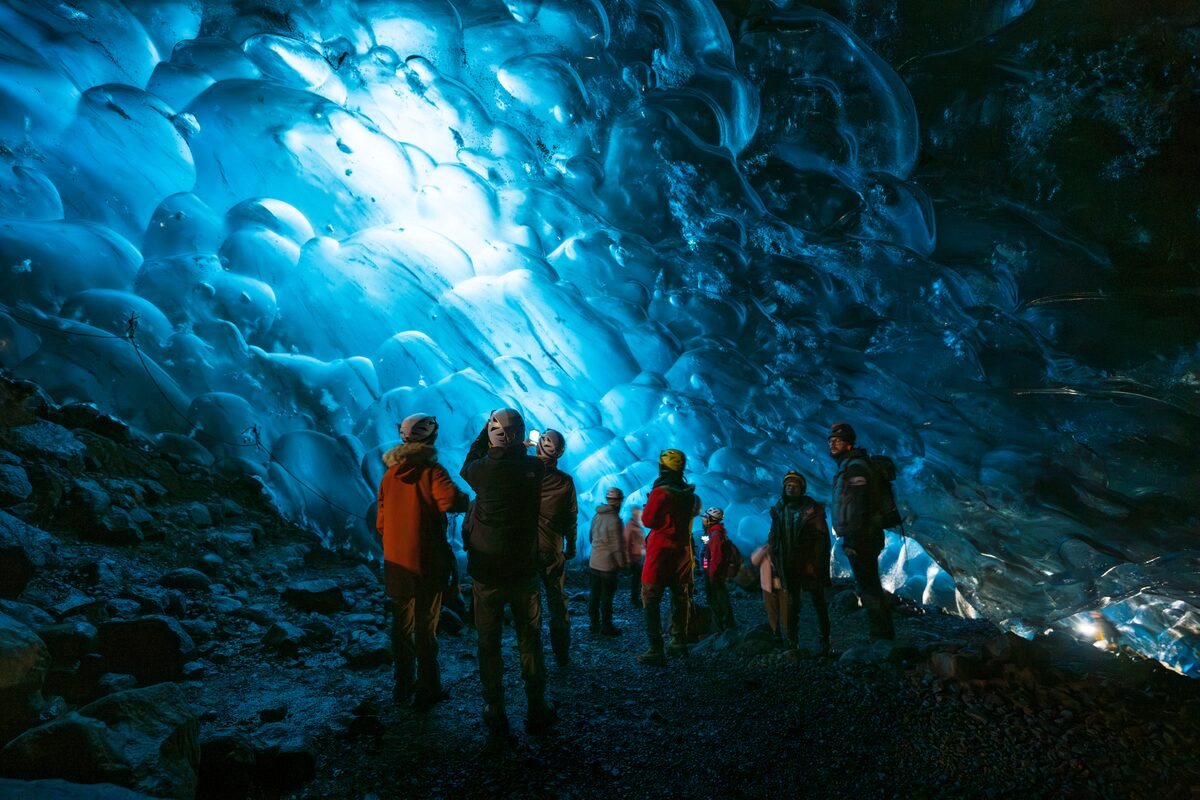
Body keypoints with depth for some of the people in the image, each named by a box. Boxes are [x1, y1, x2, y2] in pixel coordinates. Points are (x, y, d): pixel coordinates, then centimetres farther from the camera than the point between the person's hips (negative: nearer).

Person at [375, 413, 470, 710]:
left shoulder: (390, 475, 6)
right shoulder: (431, 471, -12)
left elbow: (381, 523, 11)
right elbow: (451, 501, -30)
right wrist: (464, 498, -9)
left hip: (396, 563, 5)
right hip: (427, 563, -5)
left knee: (401, 624, 17)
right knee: (426, 627, 4)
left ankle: (403, 685, 28)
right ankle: (427, 691, 13)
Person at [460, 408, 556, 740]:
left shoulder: (482, 470, -12)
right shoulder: (534, 468, -10)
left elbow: (467, 466, 12)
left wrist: (484, 433, 17)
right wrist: (518, 445, 16)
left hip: (486, 573, -1)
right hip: (524, 572, 1)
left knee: (489, 644, 11)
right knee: (529, 642, 14)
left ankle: (495, 717, 18)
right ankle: (537, 712, 23)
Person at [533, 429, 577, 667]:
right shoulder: (565, 482, -10)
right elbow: (572, 518, -2)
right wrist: (571, 546, 13)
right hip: (552, 551, 1)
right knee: (557, 602, 13)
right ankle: (562, 654, 19)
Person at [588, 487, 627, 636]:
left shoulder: (597, 516, 5)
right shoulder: (615, 520, -21)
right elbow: (618, 546, -19)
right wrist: (623, 564, -9)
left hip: (594, 563, 8)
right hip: (609, 565, -7)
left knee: (595, 594, 14)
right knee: (607, 597, 3)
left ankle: (595, 623, 23)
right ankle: (606, 626, 11)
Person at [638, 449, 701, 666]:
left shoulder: (660, 492, -16)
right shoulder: (690, 495, 4)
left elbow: (648, 520, -12)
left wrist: (647, 505, 5)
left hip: (660, 551, -6)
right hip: (683, 550, 7)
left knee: (651, 599, -1)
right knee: (680, 597, 19)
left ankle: (656, 651, -6)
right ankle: (679, 643, 28)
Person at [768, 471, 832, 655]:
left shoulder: (811, 508, -5)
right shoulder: (779, 509, 8)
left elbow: (821, 537, -10)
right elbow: (773, 538, 13)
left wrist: (814, 563, -16)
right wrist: (774, 559, 5)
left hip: (809, 565, -3)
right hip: (789, 567, 4)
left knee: (818, 603, 4)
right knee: (791, 606, 8)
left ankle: (825, 643, 11)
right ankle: (792, 642, 14)